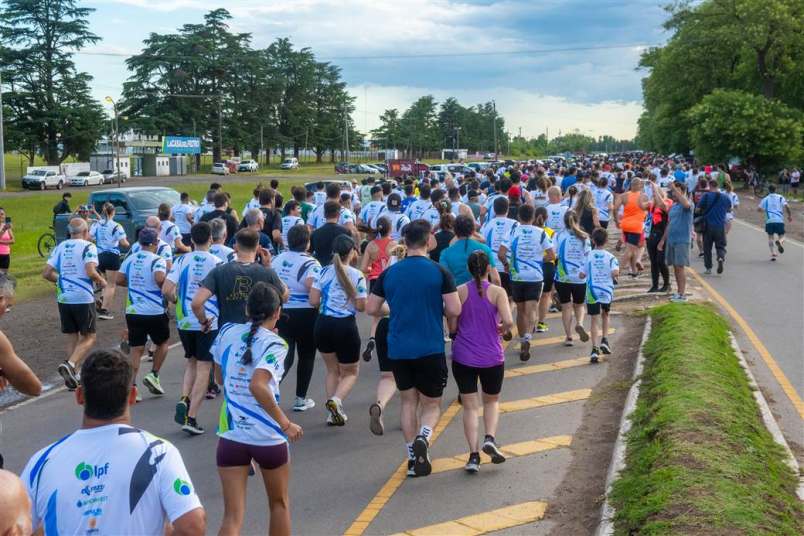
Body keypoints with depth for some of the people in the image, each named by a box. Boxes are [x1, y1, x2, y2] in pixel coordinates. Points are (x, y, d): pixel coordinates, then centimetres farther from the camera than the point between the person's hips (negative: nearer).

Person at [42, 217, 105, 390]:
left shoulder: (60, 247, 8)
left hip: (63, 298, 5)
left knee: (72, 337, 15)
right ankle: (70, 365, -17)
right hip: (83, 298, -5)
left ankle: (71, 375, 14)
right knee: (88, 337, 5)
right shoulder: (88, 246, -7)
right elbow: (90, 272, -21)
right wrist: (101, 281, -2)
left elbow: (46, 273, 4)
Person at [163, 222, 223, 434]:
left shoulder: (182, 260, -1)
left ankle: (184, 400, -1)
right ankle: (191, 418, -1)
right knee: (203, 368, 3)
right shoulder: (217, 262, -8)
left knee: (191, 363, 21)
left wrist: (176, 300, 13)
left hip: (184, 321, 3)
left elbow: (166, 290, -7)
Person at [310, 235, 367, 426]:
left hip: (323, 324, 3)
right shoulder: (357, 276, -8)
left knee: (332, 370, 23)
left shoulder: (324, 272, -1)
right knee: (350, 373, 15)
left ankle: (334, 413, 14)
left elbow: (313, 301, -3)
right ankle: (336, 399, -14)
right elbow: (361, 306, -8)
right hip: (345, 326, -3)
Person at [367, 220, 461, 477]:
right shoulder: (439, 272, -8)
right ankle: (423, 437, -20)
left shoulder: (389, 273, 0)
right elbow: (454, 310, -11)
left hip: (398, 349, 3)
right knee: (431, 403, 10)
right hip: (430, 349, -3)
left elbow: (371, 308, 4)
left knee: (408, 401, 16)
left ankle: (413, 459, 15)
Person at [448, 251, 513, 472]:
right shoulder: (497, 292, -7)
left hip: (463, 357, 0)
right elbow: (508, 322, -18)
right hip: (492, 357, 0)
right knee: (492, 401, 21)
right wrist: (501, 329, 4)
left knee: (469, 406, 7)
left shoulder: (460, 291, -4)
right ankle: (490, 438, -2)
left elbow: (452, 327, -5)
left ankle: (474, 455, -1)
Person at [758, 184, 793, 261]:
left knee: (770, 237, 15)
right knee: (781, 236, 9)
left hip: (769, 221, 1)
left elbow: (759, 209, 4)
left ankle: (772, 253, 2)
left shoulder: (765, 199, 9)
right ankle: (779, 242, -28)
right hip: (779, 220, 0)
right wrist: (790, 215, 7)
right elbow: (787, 206, -6)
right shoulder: (780, 197, 8)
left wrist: (763, 210, 26)